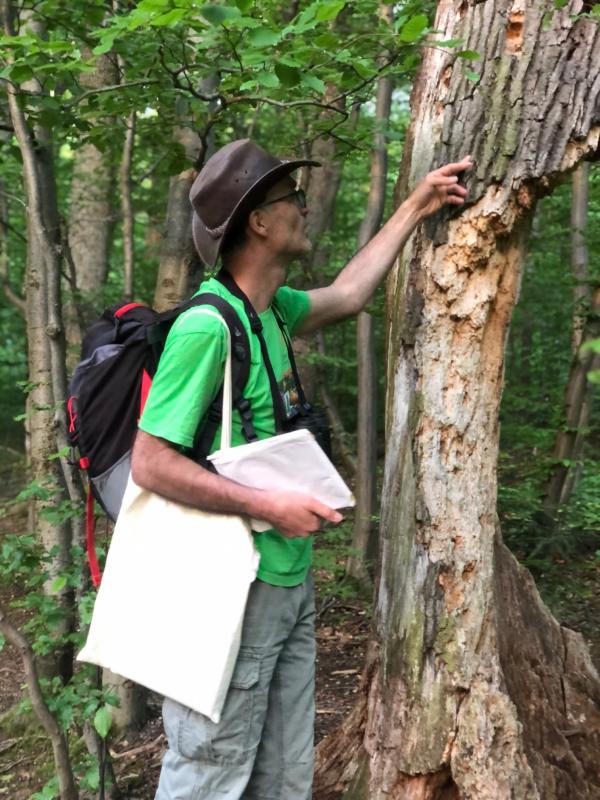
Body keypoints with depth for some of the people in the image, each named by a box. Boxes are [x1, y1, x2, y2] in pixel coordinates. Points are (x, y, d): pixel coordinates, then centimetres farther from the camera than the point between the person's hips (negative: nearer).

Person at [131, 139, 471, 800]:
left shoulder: (271, 309, 6)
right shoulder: (206, 326, -21)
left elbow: (347, 294, 23)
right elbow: (151, 463, -21)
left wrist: (415, 208, 26)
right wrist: (267, 506, -21)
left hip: (291, 582, 9)